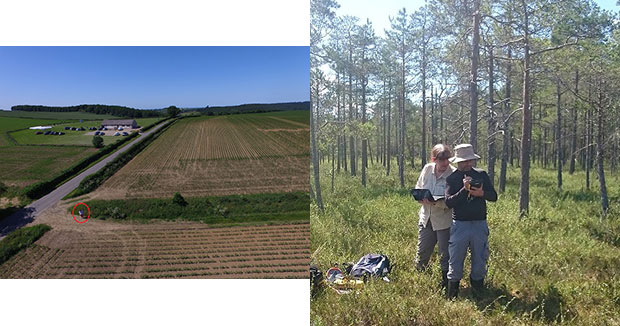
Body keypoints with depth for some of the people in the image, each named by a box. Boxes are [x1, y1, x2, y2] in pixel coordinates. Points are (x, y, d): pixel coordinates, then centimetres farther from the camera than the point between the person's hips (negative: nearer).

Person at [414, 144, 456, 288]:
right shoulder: (427, 169, -3)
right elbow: (418, 188, 8)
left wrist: (437, 202, -34)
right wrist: (421, 198, -13)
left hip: (444, 220, -5)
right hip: (426, 217, 5)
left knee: (446, 254, 7)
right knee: (422, 251, 17)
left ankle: (446, 283, 25)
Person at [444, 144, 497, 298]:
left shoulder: (482, 175, 6)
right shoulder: (451, 179, 0)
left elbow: (494, 196, 5)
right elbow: (448, 202, -11)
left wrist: (482, 193, -15)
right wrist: (464, 189, -22)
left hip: (480, 224, 2)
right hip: (459, 225, -2)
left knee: (480, 261, 11)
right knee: (455, 262, 5)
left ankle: (479, 294, 29)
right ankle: (452, 296, 19)